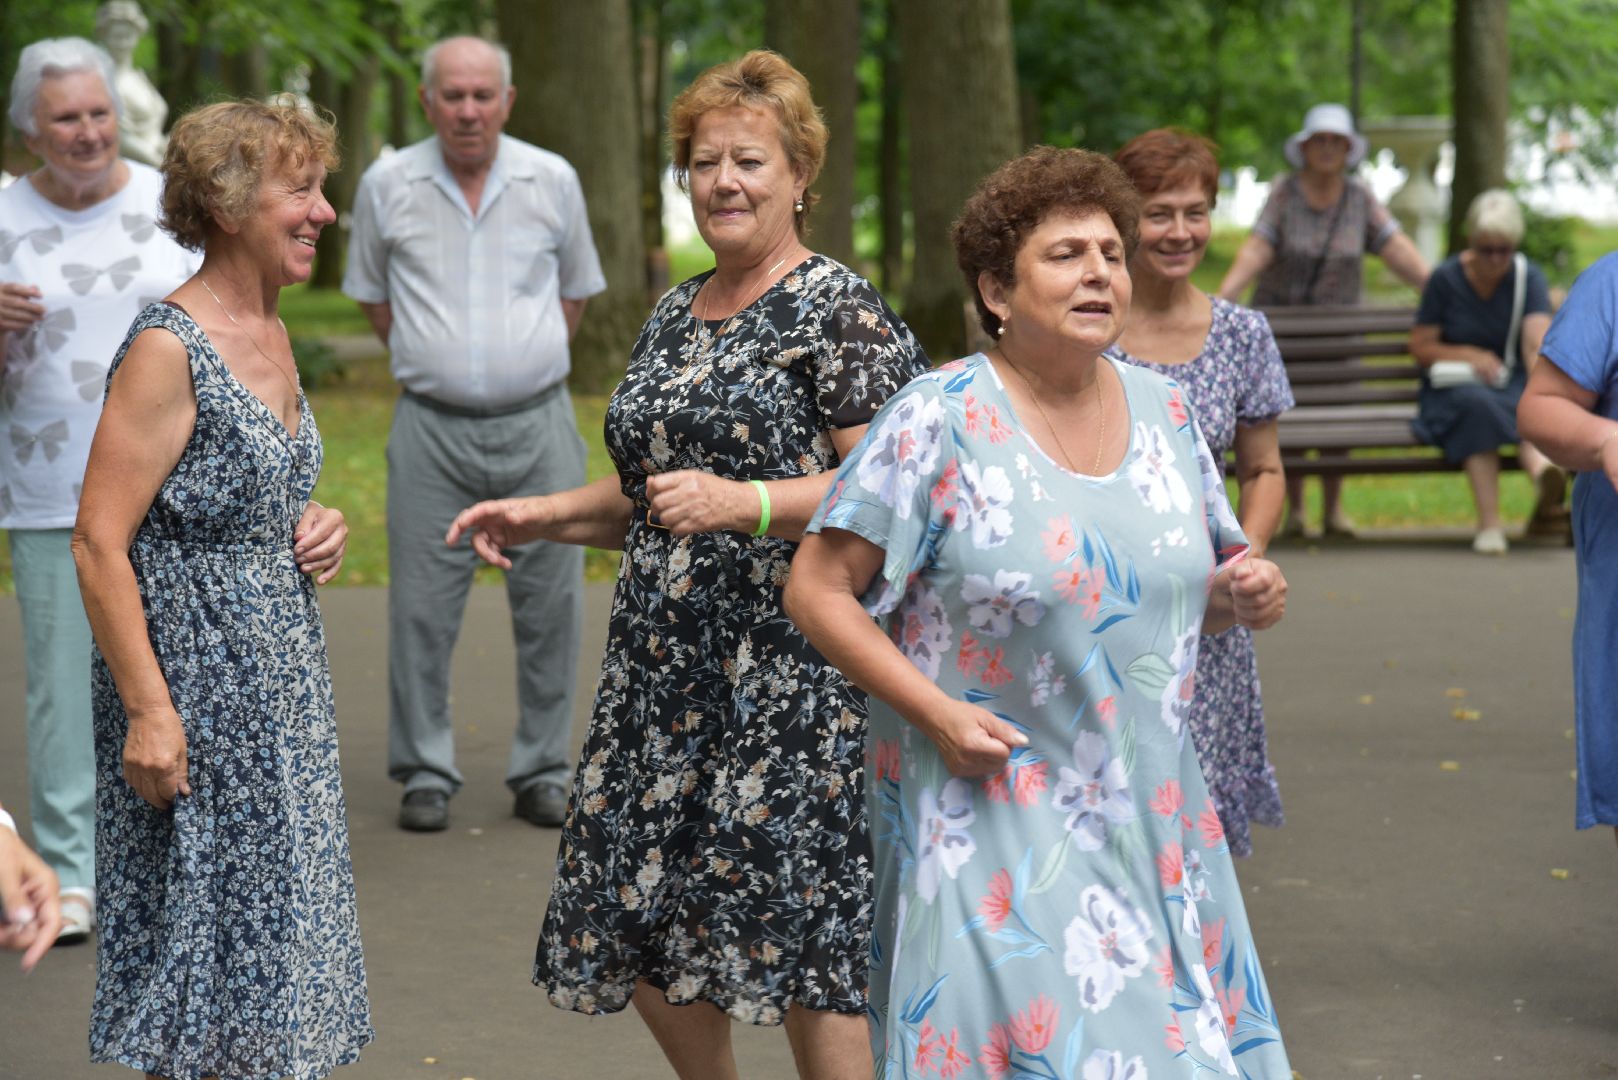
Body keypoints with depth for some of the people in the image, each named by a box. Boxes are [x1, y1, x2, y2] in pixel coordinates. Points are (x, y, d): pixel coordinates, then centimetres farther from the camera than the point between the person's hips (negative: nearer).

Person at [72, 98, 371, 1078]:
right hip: (194, 676, -9)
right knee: (205, 923, 0)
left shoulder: (271, 335, 9)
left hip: (281, 679, 9)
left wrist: (314, 525, 4)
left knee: (269, 927, 14)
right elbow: (99, 545, -19)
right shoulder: (167, 349, -17)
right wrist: (148, 710, -21)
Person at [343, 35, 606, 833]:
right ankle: (425, 775, 9)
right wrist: (432, 362, 11)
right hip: (432, 428, -1)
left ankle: (541, 773, 14)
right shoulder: (388, 186, 0)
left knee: (550, 603, 2)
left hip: (537, 422, 1)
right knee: (421, 608, -2)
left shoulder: (553, 181, 2)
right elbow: (373, 296, 15)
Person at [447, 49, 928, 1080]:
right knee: (641, 931, 9)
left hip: (791, 674, -8)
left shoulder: (839, 312, -6)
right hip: (665, 666, 8)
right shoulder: (674, 317, 18)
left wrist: (743, 503, -24)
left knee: (798, 929, -9)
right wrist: (543, 514, 15)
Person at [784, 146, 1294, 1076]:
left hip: (1151, 814, 6)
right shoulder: (939, 421, -10)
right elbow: (817, 589, -10)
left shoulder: (1163, 410, 7)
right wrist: (938, 712, -18)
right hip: (994, 815, -6)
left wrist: (1241, 596, -4)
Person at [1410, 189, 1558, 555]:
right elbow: (1420, 347, 5)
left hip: (1514, 382, 1)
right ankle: (1489, 524, -43)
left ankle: (1544, 472, -70)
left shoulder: (1528, 277, 1)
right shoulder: (1445, 279, 2)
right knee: (1476, 402, -36)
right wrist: (1468, 356, -12)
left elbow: (1538, 345, -15)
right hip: (1456, 384, -1)